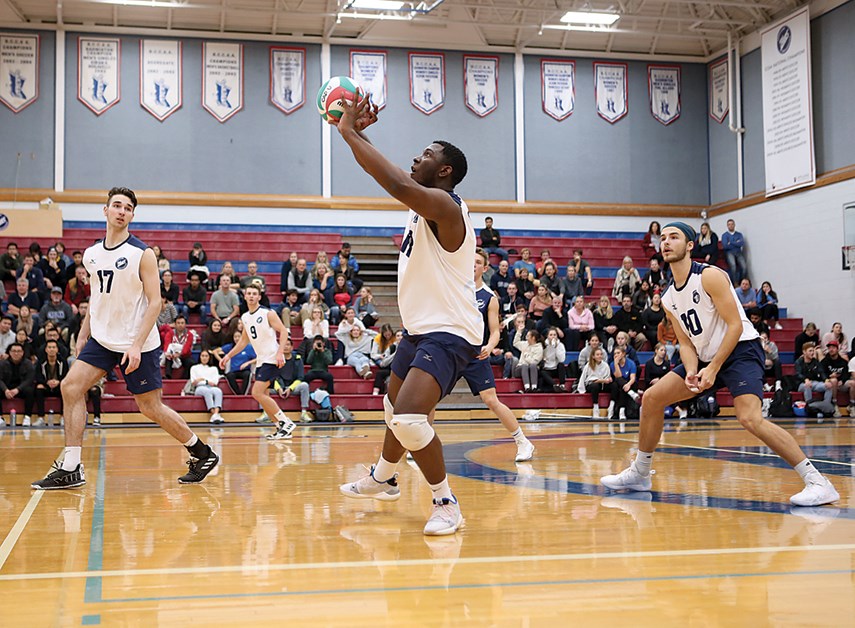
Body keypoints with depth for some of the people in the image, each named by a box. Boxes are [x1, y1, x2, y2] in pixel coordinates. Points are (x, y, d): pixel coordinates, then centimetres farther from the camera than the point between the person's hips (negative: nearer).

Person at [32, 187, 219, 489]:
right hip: (102, 339, 6)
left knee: (151, 408, -1)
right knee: (71, 387, -9)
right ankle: (70, 469, -3)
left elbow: (155, 302, -14)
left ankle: (203, 453, 17)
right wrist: (83, 335, 16)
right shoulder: (91, 254, 7)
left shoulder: (142, 254, -11)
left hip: (137, 343, -6)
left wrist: (136, 345, -22)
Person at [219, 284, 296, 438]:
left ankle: (286, 423, -11)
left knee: (257, 392, -18)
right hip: (260, 360, 8)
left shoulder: (268, 314, -9)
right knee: (263, 397, 6)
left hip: (272, 359, -8)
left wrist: (280, 352, -25)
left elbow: (284, 331, -14)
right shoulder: (245, 318, 13)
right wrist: (228, 356, 18)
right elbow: (244, 341, 24)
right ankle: (282, 427, 14)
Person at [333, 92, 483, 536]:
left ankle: (446, 504, -10)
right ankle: (382, 478, 50)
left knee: (408, 416, -26)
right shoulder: (424, 204, 8)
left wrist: (349, 132, -31)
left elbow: (395, 183, -37)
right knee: (395, 406, 27)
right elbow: (391, 178, 18)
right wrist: (354, 132, 5)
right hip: (420, 330, 11)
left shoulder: (443, 205, -21)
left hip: (449, 334, -11)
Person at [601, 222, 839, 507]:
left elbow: (735, 326, -18)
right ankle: (639, 473, 17)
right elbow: (686, 342, 9)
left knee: (750, 418, -28)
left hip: (740, 351, -8)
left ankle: (817, 481, -22)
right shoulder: (668, 299, 8)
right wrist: (691, 372, -12)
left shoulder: (710, 276, -15)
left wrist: (713, 369, -23)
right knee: (652, 398, 4)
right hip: (706, 357, 8)